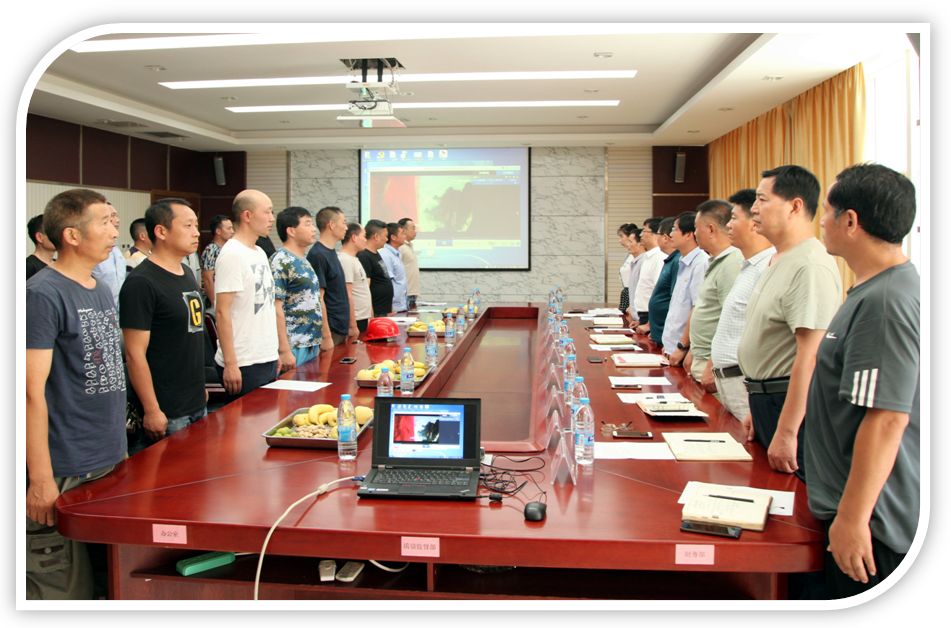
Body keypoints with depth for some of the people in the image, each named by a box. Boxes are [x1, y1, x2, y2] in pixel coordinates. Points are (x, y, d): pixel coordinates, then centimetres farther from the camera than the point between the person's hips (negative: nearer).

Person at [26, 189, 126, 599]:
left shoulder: (101, 291, 12)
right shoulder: (43, 294, -14)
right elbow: (32, 391, -17)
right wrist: (40, 480, -19)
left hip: (111, 461, 8)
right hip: (66, 473, -8)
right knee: (62, 592, -1)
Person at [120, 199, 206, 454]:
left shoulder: (187, 273, 11)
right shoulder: (142, 283, -16)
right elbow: (134, 354, -19)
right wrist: (152, 411, -19)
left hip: (198, 405, 9)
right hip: (166, 414, -8)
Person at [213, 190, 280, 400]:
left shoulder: (260, 253, 14)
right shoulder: (232, 253, -13)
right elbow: (222, 311, -17)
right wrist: (230, 364, -20)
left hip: (267, 360, 8)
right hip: (244, 365, -8)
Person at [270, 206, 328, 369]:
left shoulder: (304, 261, 15)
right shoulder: (280, 261, -12)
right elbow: (276, 309, -18)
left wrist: (325, 336, 19)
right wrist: (284, 351, -22)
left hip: (313, 347, 9)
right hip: (294, 350, -9)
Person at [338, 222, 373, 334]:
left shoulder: (354, 259, 16)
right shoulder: (345, 260, -15)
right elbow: (347, 296, -20)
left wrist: (370, 317, 19)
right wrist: (353, 326, -21)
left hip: (364, 320, 10)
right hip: (355, 321, -10)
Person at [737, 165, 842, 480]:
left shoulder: (811, 267, -21)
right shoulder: (779, 261, 13)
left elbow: (811, 358, -26)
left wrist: (786, 433, -26)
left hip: (793, 404, -10)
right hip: (765, 399, 10)